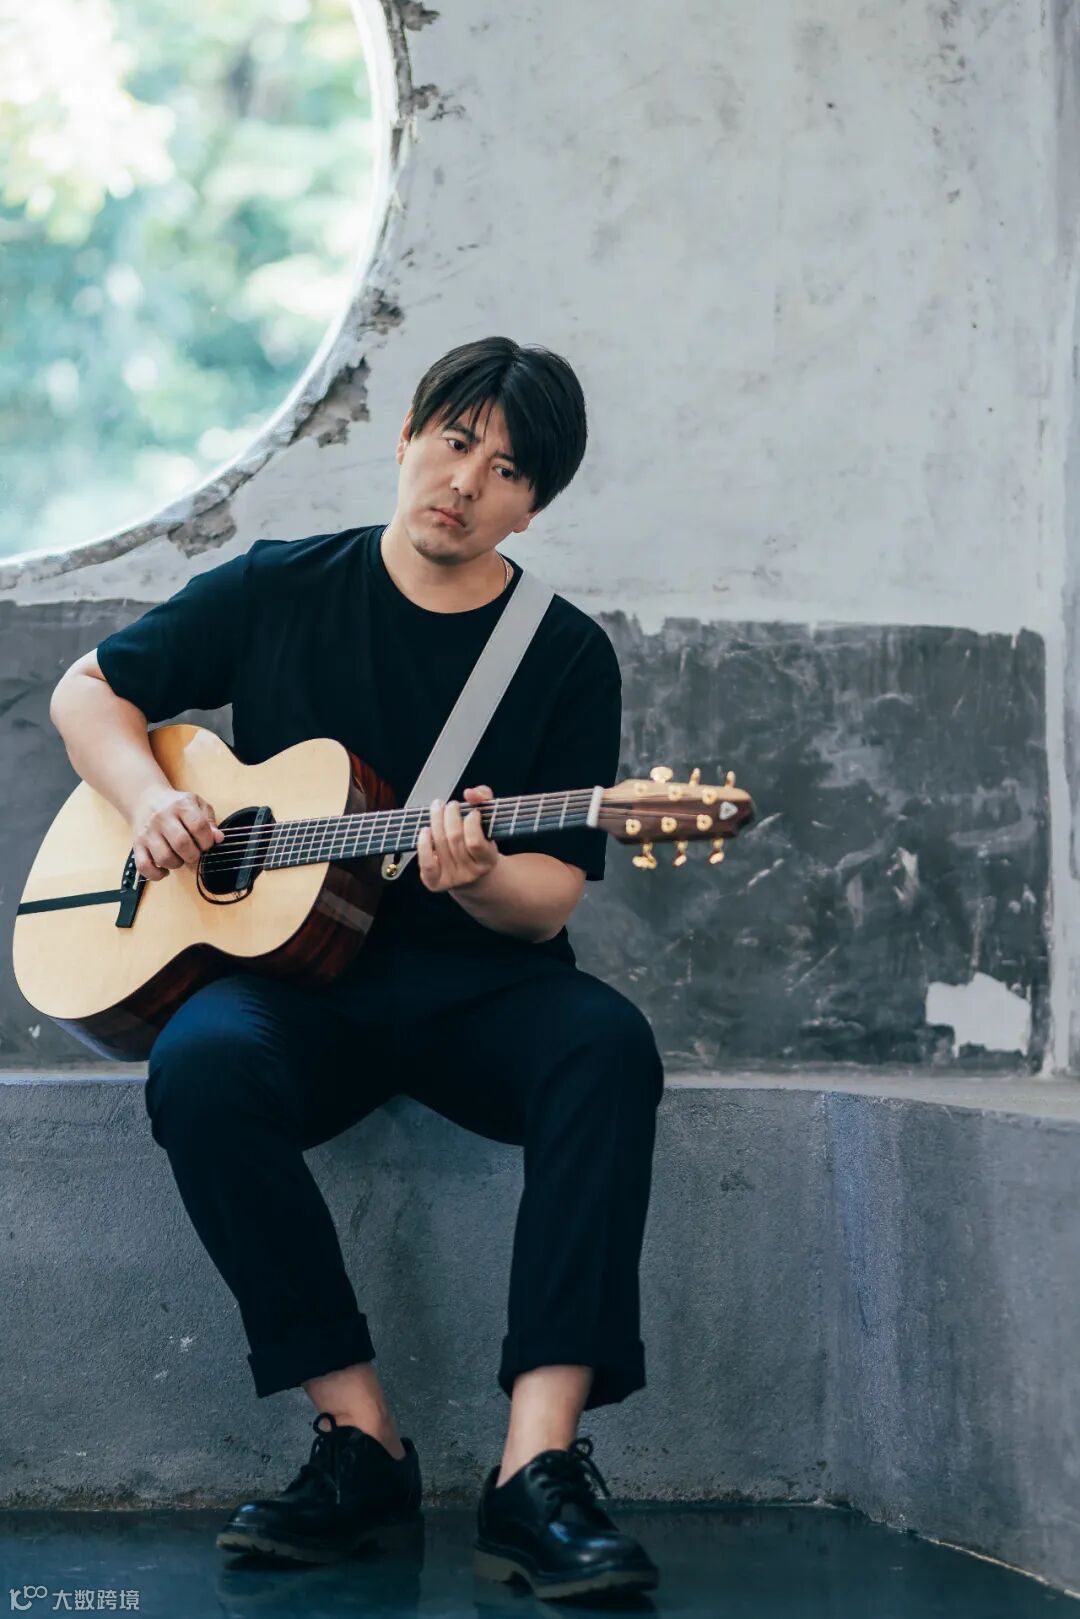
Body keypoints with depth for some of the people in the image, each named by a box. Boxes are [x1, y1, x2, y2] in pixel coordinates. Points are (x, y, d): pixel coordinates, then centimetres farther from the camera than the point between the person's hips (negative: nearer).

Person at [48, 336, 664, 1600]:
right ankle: (359, 1438, -26)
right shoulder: (278, 591, 7)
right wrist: (148, 796, -4)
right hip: (290, 976, 0)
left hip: (476, 986, 0)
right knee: (203, 1066, -35)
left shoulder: (566, 656, 3)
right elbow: (88, 693, 17)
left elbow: (550, 899, -2)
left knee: (606, 1044, -34)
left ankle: (538, 1468, -39)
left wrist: (479, 879, -25)